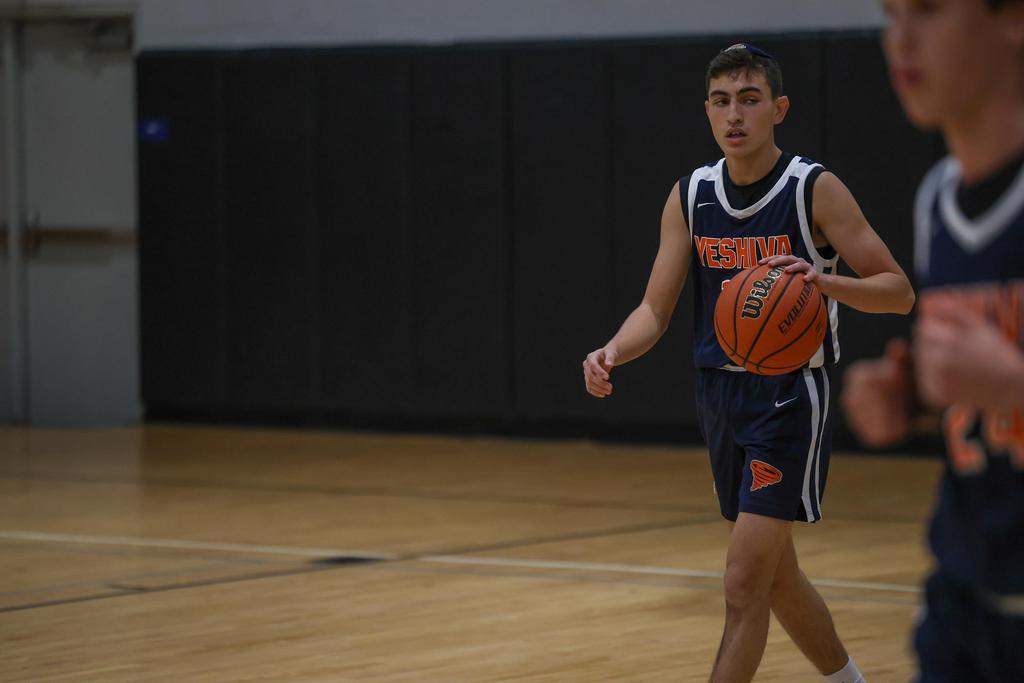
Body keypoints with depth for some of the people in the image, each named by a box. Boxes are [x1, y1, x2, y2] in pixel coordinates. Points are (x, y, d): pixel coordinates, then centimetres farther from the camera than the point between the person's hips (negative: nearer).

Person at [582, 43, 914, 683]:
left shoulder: (815, 190, -11)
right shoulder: (690, 196, 3)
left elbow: (899, 291, -12)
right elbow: (656, 308, 4)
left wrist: (824, 280, -32)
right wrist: (614, 352, -18)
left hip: (792, 396, -6)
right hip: (721, 393, 6)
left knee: (745, 585, -13)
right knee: (776, 574, 17)